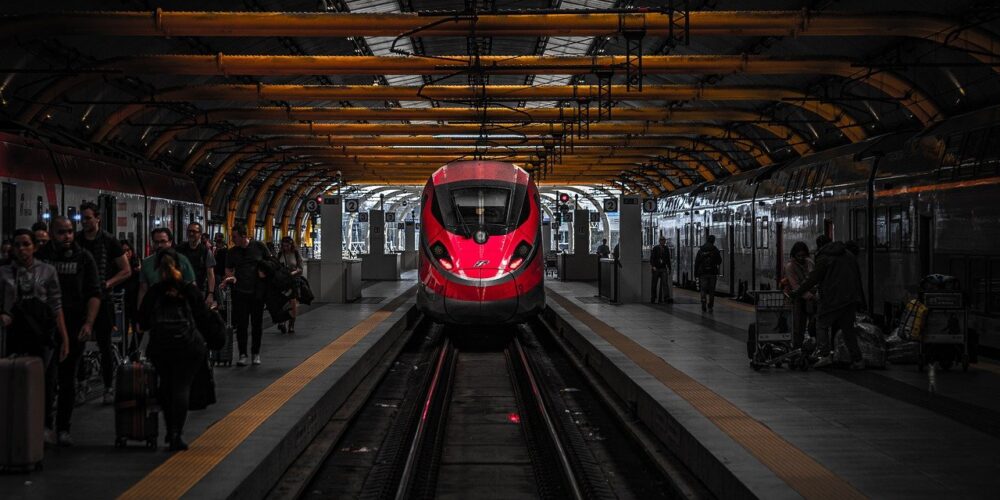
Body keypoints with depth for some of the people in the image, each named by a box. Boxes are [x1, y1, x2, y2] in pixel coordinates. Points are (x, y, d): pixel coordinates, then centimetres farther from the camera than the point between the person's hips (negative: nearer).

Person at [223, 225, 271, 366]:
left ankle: (256, 353, 19)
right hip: (240, 291, 1)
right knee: (241, 324, -3)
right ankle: (242, 354, 3)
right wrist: (231, 277, -13)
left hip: (258, 290, -1)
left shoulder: (259, 247, -1)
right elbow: (228, 269, 8)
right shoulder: (232, 252, 4)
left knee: (257, 323, 8)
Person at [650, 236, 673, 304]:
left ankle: (667, 298, -19)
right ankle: (653, 299, 15)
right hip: (656, 269, -2)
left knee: (665, 283, -12)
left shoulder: (666, 249, 8)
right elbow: (651, 258, -5)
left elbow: (668, 260, 16)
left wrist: (669, 268, 14)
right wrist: (653, 266, -19)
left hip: (663, 268, 2)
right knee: (654, 285, 4)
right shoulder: (655, 248, -1)